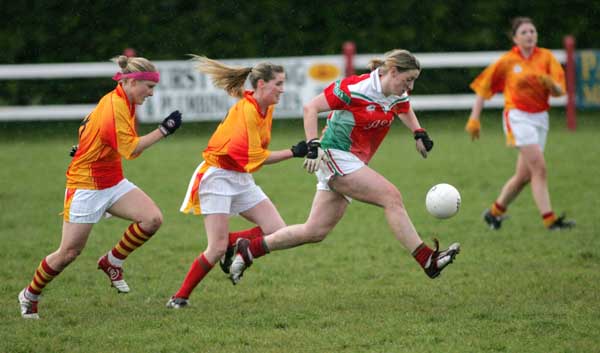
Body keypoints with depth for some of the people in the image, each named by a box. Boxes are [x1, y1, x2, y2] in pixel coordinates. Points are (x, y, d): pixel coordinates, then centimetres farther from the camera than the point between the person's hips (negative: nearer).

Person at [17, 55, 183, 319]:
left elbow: (87, 126, 19)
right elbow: (131, 149, -28)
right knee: (69, 253, -2)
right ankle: (30, 295, 20)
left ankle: (112, 262, 6)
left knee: (152, 219, -14)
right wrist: (163, 130, -28)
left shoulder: (119, 100, 5)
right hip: (86, 186, -8)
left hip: (113, 183, 8)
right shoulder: (115, 107, -23)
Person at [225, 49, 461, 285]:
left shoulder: (398, 97, 6)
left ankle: (248, 250, 15)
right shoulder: (354, 88, -18)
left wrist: (419, 133, 12)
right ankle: (428, 261, -17)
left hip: (354, 163, 9)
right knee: (391, 197, -18)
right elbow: (311, 108, -16)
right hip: (335, 155, -9)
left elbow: (404, 111, 31)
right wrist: (313, 146, -25)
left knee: (315, 232, 6)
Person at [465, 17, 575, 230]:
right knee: (539, 168, -17)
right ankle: (549, 219, -18)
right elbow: (482, 88, 6)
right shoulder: (507, 61, -2)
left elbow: (559, 91, -1)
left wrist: (550, 83, -24)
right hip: (518, 116, -4)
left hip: (540, 117, 4)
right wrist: (474, 119, 2)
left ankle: (495, 212, 28)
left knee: (524, 175, 8)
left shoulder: (545, 57, 4)